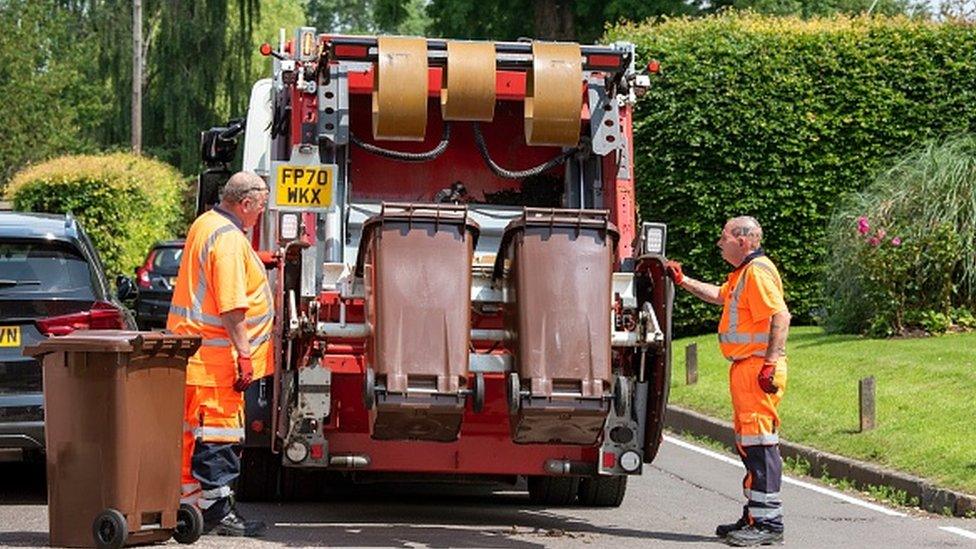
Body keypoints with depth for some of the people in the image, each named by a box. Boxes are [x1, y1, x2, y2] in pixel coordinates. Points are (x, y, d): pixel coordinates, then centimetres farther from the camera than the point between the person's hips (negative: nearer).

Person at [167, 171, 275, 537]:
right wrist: (244, 354, -21)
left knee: (193, 431, 14)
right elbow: (231, 305, -22)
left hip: (192, 350, 10)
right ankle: (217, 510, -3)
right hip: (216, 353, -10)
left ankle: (188, 500, 20)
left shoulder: (204, 225, 15)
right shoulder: (229, 239, -18)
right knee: (218, 433, -6)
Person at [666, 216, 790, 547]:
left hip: (758, 368, -11)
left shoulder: (758, 271, -14)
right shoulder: (741, 273, 19)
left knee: (759, 442, -11)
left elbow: (780, 316, -23)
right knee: (748, 442, 14)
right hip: (744, 369, 11)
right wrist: (683, 281, 38)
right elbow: (720, 296, 40)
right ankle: (755, 517, 21)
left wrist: (771, 364, -27)